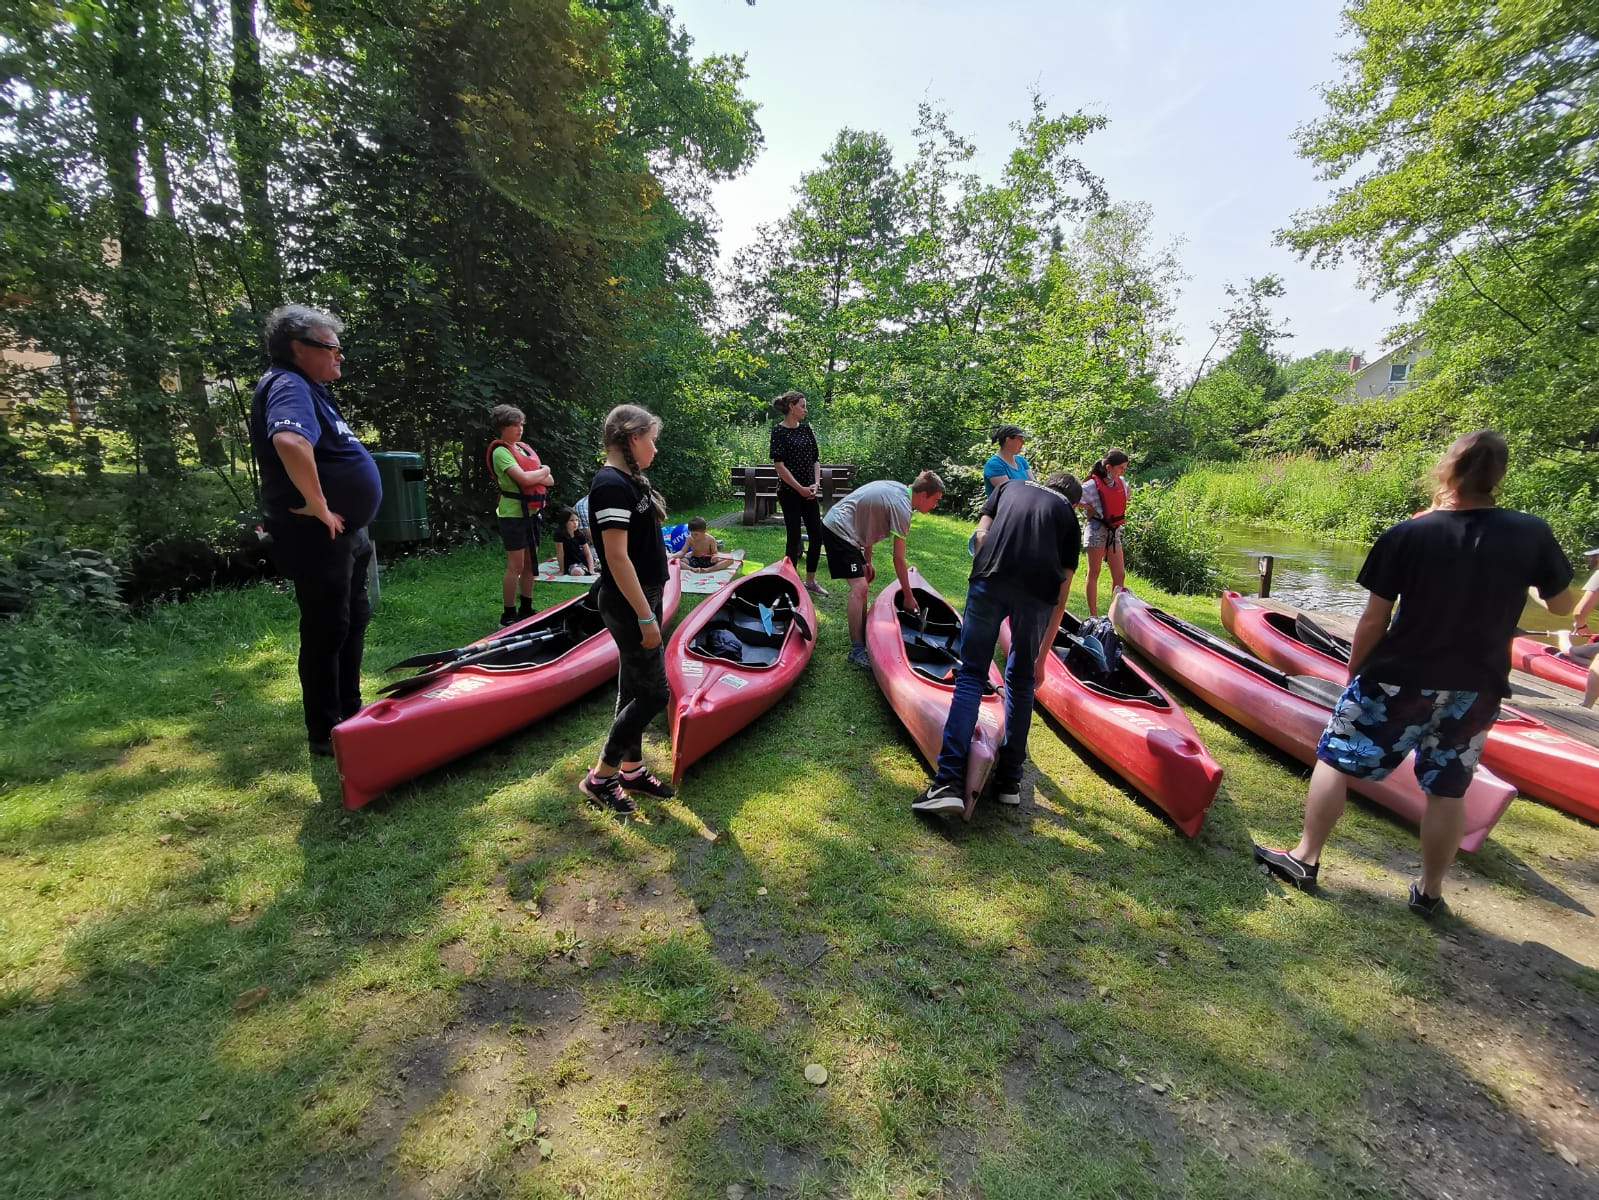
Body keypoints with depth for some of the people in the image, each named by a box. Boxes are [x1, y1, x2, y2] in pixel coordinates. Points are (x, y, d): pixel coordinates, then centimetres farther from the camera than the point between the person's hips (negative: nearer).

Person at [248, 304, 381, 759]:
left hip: (345, 534, 10)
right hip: (319, 537, -10)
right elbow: (289, 442, -38)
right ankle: (326, 734, 13)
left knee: (354, 621, 19)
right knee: (327, 632, -1)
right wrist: (318, 506, -28)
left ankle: (350, 711, 33)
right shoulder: (288, 386, -16)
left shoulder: (308, 389, 17)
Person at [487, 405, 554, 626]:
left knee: (530, 564, 11)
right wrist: (543, 471, -6)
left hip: (532, 512, 8)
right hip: (514, 513, -8)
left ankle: (526, 610, 21)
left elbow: (549, 480, 9)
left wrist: (534, 475, -11)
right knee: (516, 566, -6)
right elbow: (523, 478, -23)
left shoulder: (524, 448, 15)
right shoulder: (500, 451, -9)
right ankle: (508, 615, 1)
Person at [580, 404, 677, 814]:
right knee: (654, 692, -3)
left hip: (641, 597, 10)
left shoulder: (629, 481, 12)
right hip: (627, 603, -10)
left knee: (633, 687, 16)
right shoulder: (611, 485, -19)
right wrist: (646, 616, -21)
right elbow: (617, 557, -23)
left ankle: (631, 769, 29)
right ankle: (600, 777, 11)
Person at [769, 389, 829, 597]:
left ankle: (810, 581, 21)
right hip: (789, 492, -6)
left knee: (817, 536, 7)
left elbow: (815, 459, 13)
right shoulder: (779, 430, -8)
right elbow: (779, 464, -14)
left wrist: (816, 482, -3)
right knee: (794, 537, -1)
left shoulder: (806, 430, 11)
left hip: (809, 492, 7)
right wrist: (800, 488, -15)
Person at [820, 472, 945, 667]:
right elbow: (898, 559, -14)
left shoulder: (899, 489, 10)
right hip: (839, 531, -11)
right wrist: (908, 596, -4)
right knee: (859, 587, -15)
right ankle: (857, 650, -14)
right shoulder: (902, 508, -17)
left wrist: (867, 560, 15)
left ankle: (863, 633, 25)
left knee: (863, 581, 17)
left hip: (835, 524, 11)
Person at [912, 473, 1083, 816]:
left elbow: (981, 534, 13)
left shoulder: (1011, 485, 32)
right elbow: (1061, 596, 21)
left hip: (991, 580, 0)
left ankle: (949, 782, -4)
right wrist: (1042, 656, 24)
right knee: (1022, 681, 18)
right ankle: (1009, 780, 24)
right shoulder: (1069, 516, 27)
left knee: (971, 674, 6)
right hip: (1038, 592, 1)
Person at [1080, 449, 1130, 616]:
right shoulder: (1093, 485, -13)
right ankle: (1093, 614, 8)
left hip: (1115, 531, 6)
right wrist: (1092, 510, -10)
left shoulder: (1121, 482, 6)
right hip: (1098, 529, -6)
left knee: (1119, 574, 3)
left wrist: (1118, 511, 12)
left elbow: (1125, 495, 27)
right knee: (1094, 573, 2)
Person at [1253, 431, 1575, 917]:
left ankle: (1305, 857, 13)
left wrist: (1354, 672, 2)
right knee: (1447, 789, 15)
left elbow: (1374, 620, -11)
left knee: (1336, 758, 8)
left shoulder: (1406, 536, -13)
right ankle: (1429, 890, 28)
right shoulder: (1531, 534, -4)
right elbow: (1561, 604, 10)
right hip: (1476, 689, 4)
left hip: (1399, 680, -4)